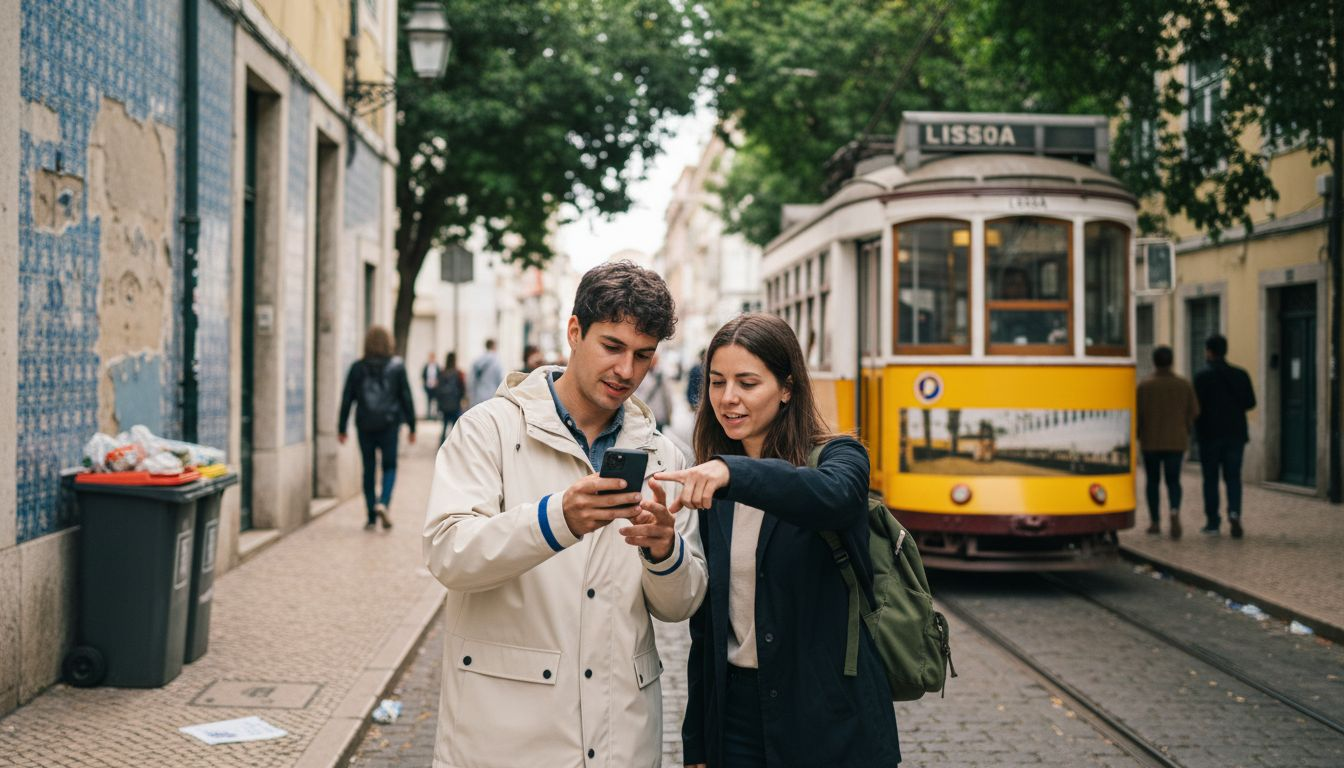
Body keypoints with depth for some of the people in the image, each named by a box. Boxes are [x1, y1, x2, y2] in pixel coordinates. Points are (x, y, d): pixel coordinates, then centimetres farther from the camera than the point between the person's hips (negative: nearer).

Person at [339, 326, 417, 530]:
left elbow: (347, 399, 2)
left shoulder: (357, 368, 0)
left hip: (365, 425, 1)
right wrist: (412, 426, 5)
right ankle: (383, 502, -15)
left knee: (369, 469, 9)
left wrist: (342, 428, 8)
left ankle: (371, 517, 9)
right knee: (389, 466, 9)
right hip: (389, 423, -1)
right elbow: (406, 398, -1)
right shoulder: (397, 366, -2)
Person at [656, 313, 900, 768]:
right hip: (735, 715, 4)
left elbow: (833, 496, -32)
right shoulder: (713, 494, 8)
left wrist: (733, 472, -47)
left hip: (831, 727, -4)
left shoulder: (837, 457, -6)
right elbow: (705, 625, 12)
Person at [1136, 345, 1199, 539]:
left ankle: (1155, 523, 13)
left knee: (1153, 481, 11)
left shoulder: (1144, 386, -7)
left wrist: (1138, 436, 9)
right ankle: (1175, 512, -21)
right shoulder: (1184, 385, -1)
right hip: (1177, 441, 1)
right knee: (1173, 480, 6)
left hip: (1150, 442, -1)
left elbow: (1137, 414, -6)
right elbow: (1193, 413, 1)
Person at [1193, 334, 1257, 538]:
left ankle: (1212, 523, 7)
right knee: (1233, 477, 7)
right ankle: (1234, 512, -15)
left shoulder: (1203, 377, -10)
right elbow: (1250, 402, 4)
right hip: (1235, 434, 3)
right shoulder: (1241, 375, 2)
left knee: (1210, 479, 6)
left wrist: (1199, 430, 5)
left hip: (1210, 434, -3)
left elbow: (1197, 406, -13)